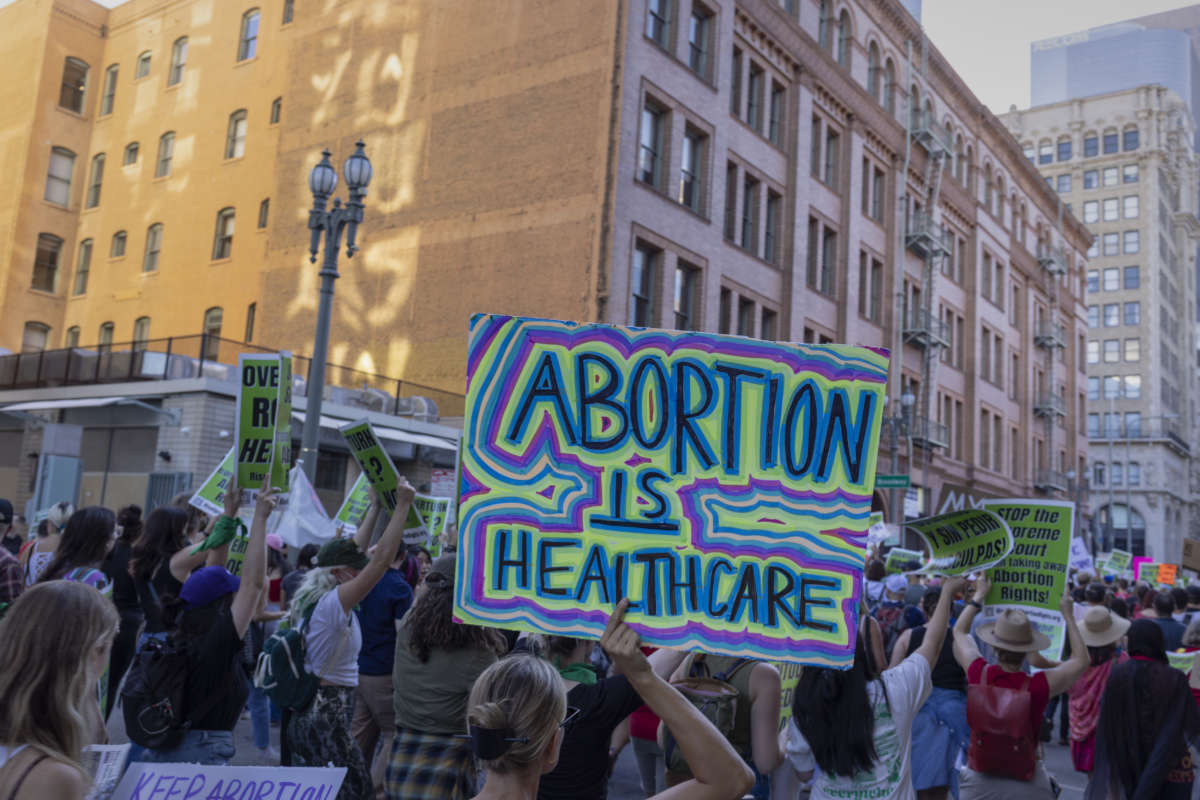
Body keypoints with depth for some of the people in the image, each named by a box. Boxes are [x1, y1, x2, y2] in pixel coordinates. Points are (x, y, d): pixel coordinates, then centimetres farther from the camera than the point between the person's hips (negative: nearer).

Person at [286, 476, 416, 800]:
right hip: (328, 715, -10)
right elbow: (382, 559, -26)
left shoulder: (311, 598, 7)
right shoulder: (333, 603, -19)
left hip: (307, 710, 10)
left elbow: (351, 553, 20)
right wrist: (402, 505, -22)